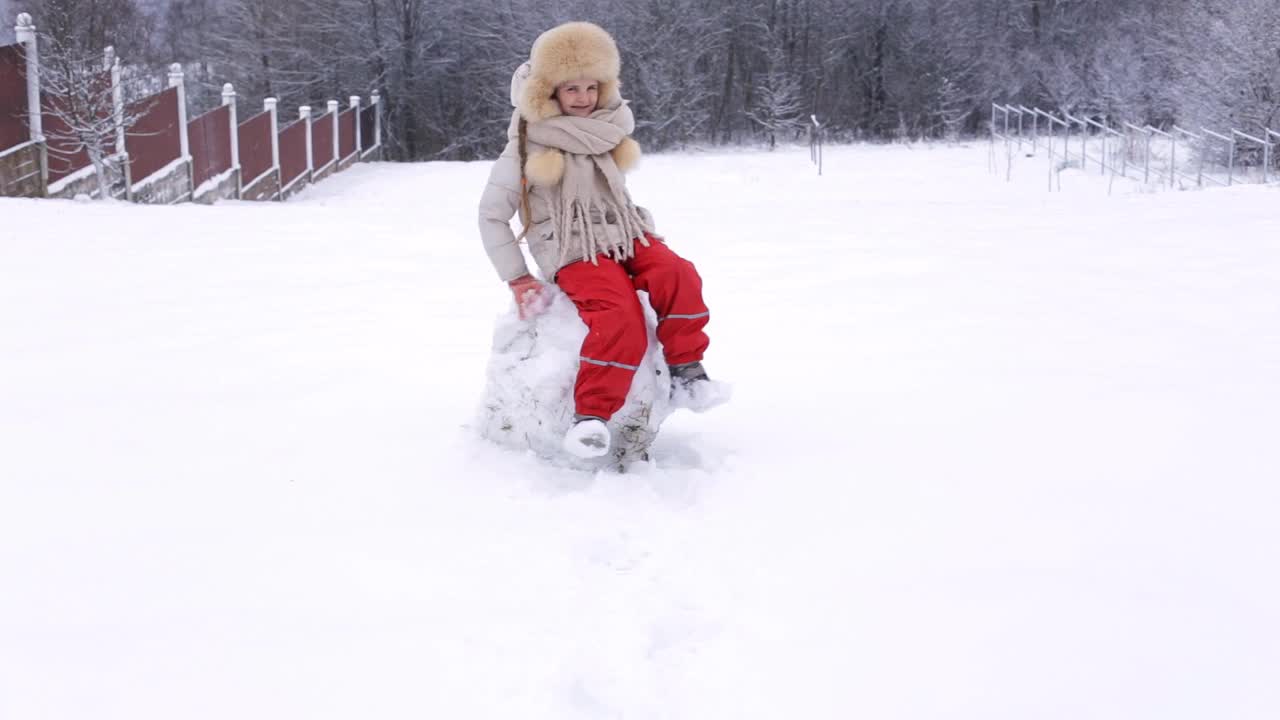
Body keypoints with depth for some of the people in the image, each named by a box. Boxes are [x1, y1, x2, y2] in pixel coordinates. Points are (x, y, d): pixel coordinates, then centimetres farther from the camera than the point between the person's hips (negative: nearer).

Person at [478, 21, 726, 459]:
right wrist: (516, 277, -2)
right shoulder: (526, 146, -2)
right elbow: (491, 214, 0)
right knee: (621, 322, -31)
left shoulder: (609, 128, 14)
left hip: (624, 234, 5)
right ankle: (591, 416, -24)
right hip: (575, 252, -5)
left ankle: (685, 375, -16)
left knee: (678, 277, -26)